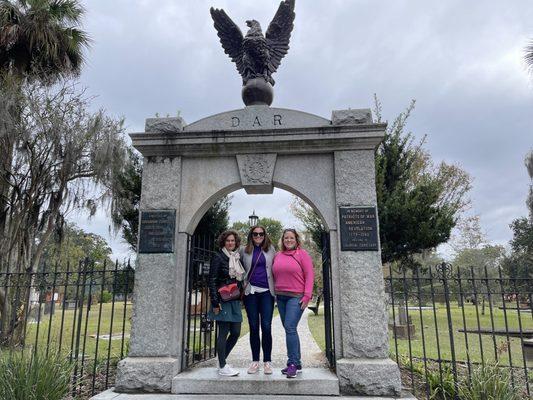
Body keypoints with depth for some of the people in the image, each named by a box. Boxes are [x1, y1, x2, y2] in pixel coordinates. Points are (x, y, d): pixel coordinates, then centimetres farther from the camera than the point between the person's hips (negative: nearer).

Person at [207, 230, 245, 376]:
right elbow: (212, 280, -9)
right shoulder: (218, 257, -5)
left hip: (235, 300, 7)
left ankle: (222, 361, 25)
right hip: (223, 300, -7)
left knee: (236, 332, 8)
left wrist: (242, 297, 12)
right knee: (223, 333, -2)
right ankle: (222, 367, 10)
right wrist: (215, 302, -14)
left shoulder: (238, 258, 14)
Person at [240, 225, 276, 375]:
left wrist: (276, 288, 3)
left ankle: (267, 361, 9)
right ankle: (255, 361, 17)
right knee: (254, 327, 6)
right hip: (251, 292, 1)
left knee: (266, 327, -4)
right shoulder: (244, 251, 8)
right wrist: (242, 286, 7)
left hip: (267, 292, -1)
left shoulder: (270, 249, 8)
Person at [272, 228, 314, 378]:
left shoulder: (302, 254, -2)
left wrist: (307, 296, -12)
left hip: (296, 297, -5)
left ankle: (293, 363, -5)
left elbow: (309, 275, -6)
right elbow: (275, 276, 16)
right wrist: (275, 294, 9)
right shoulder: (278, 256, 12)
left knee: (290, 328, -14)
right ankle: (297, 363, 20)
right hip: (280, 297, 6)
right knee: (290, 329, 10)